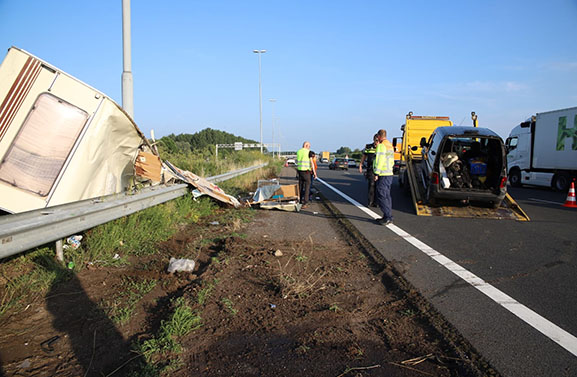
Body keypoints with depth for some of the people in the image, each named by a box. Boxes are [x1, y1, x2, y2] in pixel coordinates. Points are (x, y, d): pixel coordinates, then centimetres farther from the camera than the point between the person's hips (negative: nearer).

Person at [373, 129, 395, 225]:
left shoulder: (381, 146, -13)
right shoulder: (390, 145, 18)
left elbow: (380, 160, -20)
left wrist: (376, 173, -18)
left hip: (383, 175, -10)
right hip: (389, 174, 10)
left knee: (381, 196, -8)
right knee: (386, 196, 13)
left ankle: (388, 217, -10)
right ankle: (388, 217, 16)